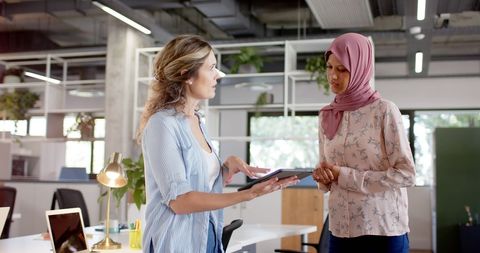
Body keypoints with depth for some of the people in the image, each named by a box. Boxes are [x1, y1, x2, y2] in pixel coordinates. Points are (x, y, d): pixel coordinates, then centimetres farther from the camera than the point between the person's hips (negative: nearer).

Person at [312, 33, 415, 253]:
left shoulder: (384, 111, -9)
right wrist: (323, 176, -6)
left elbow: (406, 174, -12)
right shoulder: (326, 116, 7)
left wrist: (345, 176, -15)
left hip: (384, 230, -4)